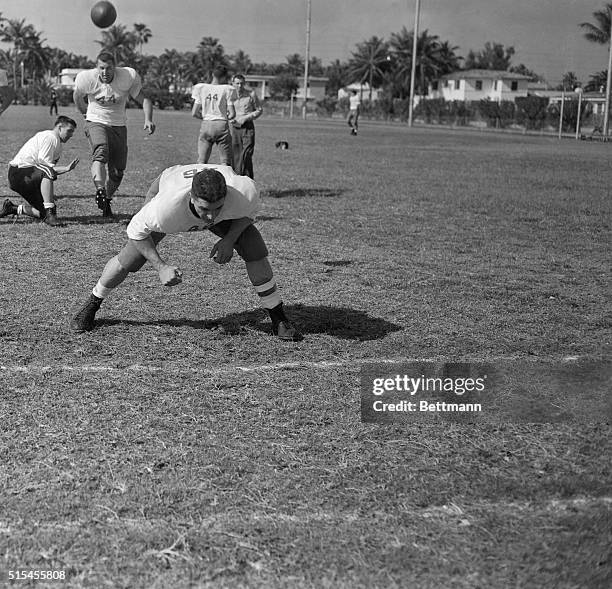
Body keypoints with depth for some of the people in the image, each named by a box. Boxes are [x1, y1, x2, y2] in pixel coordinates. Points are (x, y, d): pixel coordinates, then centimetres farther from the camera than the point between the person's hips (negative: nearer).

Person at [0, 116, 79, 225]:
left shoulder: (58, 144, 17)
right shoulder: (49, 137, -13)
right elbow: (45, 165, -23)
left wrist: (50, 193, 3)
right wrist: (66, 168, -26)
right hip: (18, 172, -10)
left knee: (44, 213, 1)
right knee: (47, 171, -37)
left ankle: (13, 209, 19)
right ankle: (49, 212, -39)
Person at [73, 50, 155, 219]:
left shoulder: (128, 77, -15)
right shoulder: (86, 78, -14)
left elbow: (144, 99, -9)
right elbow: (78, 97, 8)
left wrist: (148, 120, -24)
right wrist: (85, 113, 20)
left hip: (118, 125, 2)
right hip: (96, 122, -2)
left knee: (117, 171, 4)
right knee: (100, 151, -33)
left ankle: (106, 200, 27)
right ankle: (100, 190, -50)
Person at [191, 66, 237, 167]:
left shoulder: (201, 88, 3)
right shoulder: (227, 89, -4)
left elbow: (194, 113, 2)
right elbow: (232, 114, -7)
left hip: (206, 125, 2)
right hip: (222, 125, -2)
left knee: (201, 162, 7)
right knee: (226, 163, 3)